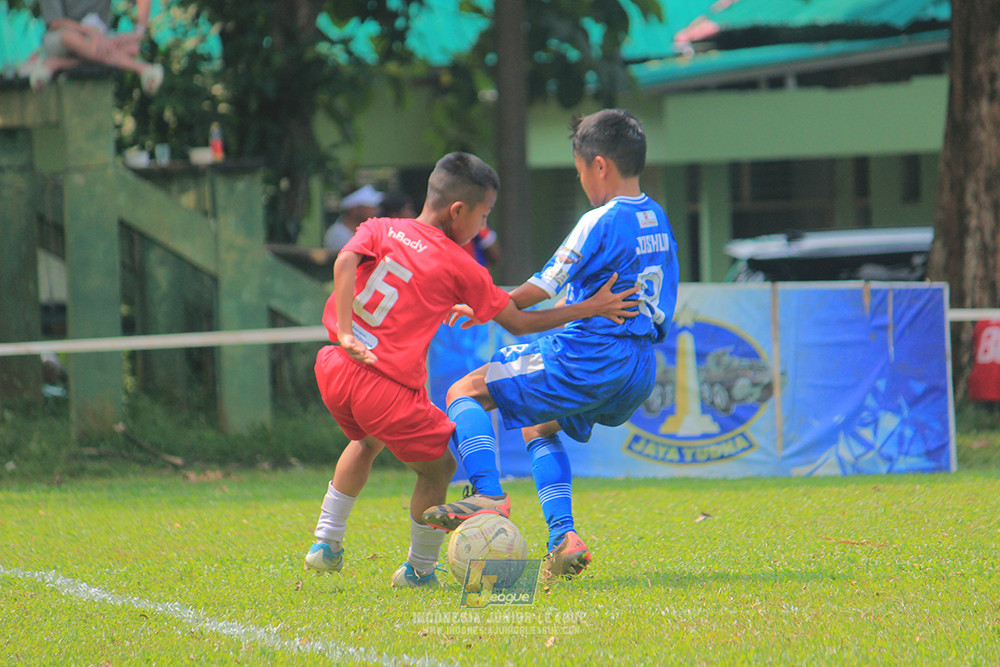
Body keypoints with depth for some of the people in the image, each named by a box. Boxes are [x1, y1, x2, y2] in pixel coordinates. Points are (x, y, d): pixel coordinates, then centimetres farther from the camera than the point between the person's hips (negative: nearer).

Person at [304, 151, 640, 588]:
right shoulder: (461, 269, -2)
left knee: (367, 442, 34)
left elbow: (345, 262, -11)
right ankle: (420, 571, 22)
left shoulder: (381, 229, 9)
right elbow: (517, 322, 5)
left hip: (336, 368, 6)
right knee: (438, 467, 13)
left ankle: (327, 543, 31)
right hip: (388, 388, -6)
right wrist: (589, 310, 9)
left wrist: (345, 333, -15)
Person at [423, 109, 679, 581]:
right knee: (539, 425, 29)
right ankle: (564, 539, 11)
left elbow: (542, 288, -5)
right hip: (641, 372, 9)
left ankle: (488, 495, -20)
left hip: (591, 357, -9)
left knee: (465, 392, 0)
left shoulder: (601, 223, -11)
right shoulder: (657, 221, 14)